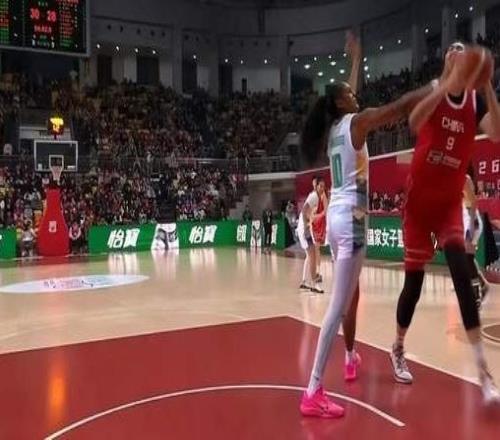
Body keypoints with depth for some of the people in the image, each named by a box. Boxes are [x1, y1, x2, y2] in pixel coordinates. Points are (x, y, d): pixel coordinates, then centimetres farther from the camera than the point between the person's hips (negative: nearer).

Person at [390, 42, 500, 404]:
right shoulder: (432, 90, -7)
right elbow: (414, 122, -30)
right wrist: (447, 85, -40)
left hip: (450, 200, 2)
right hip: (419, 198, -2)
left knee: (462, 271, -14)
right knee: (414, 279, 3)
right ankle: (398, 349, 27)